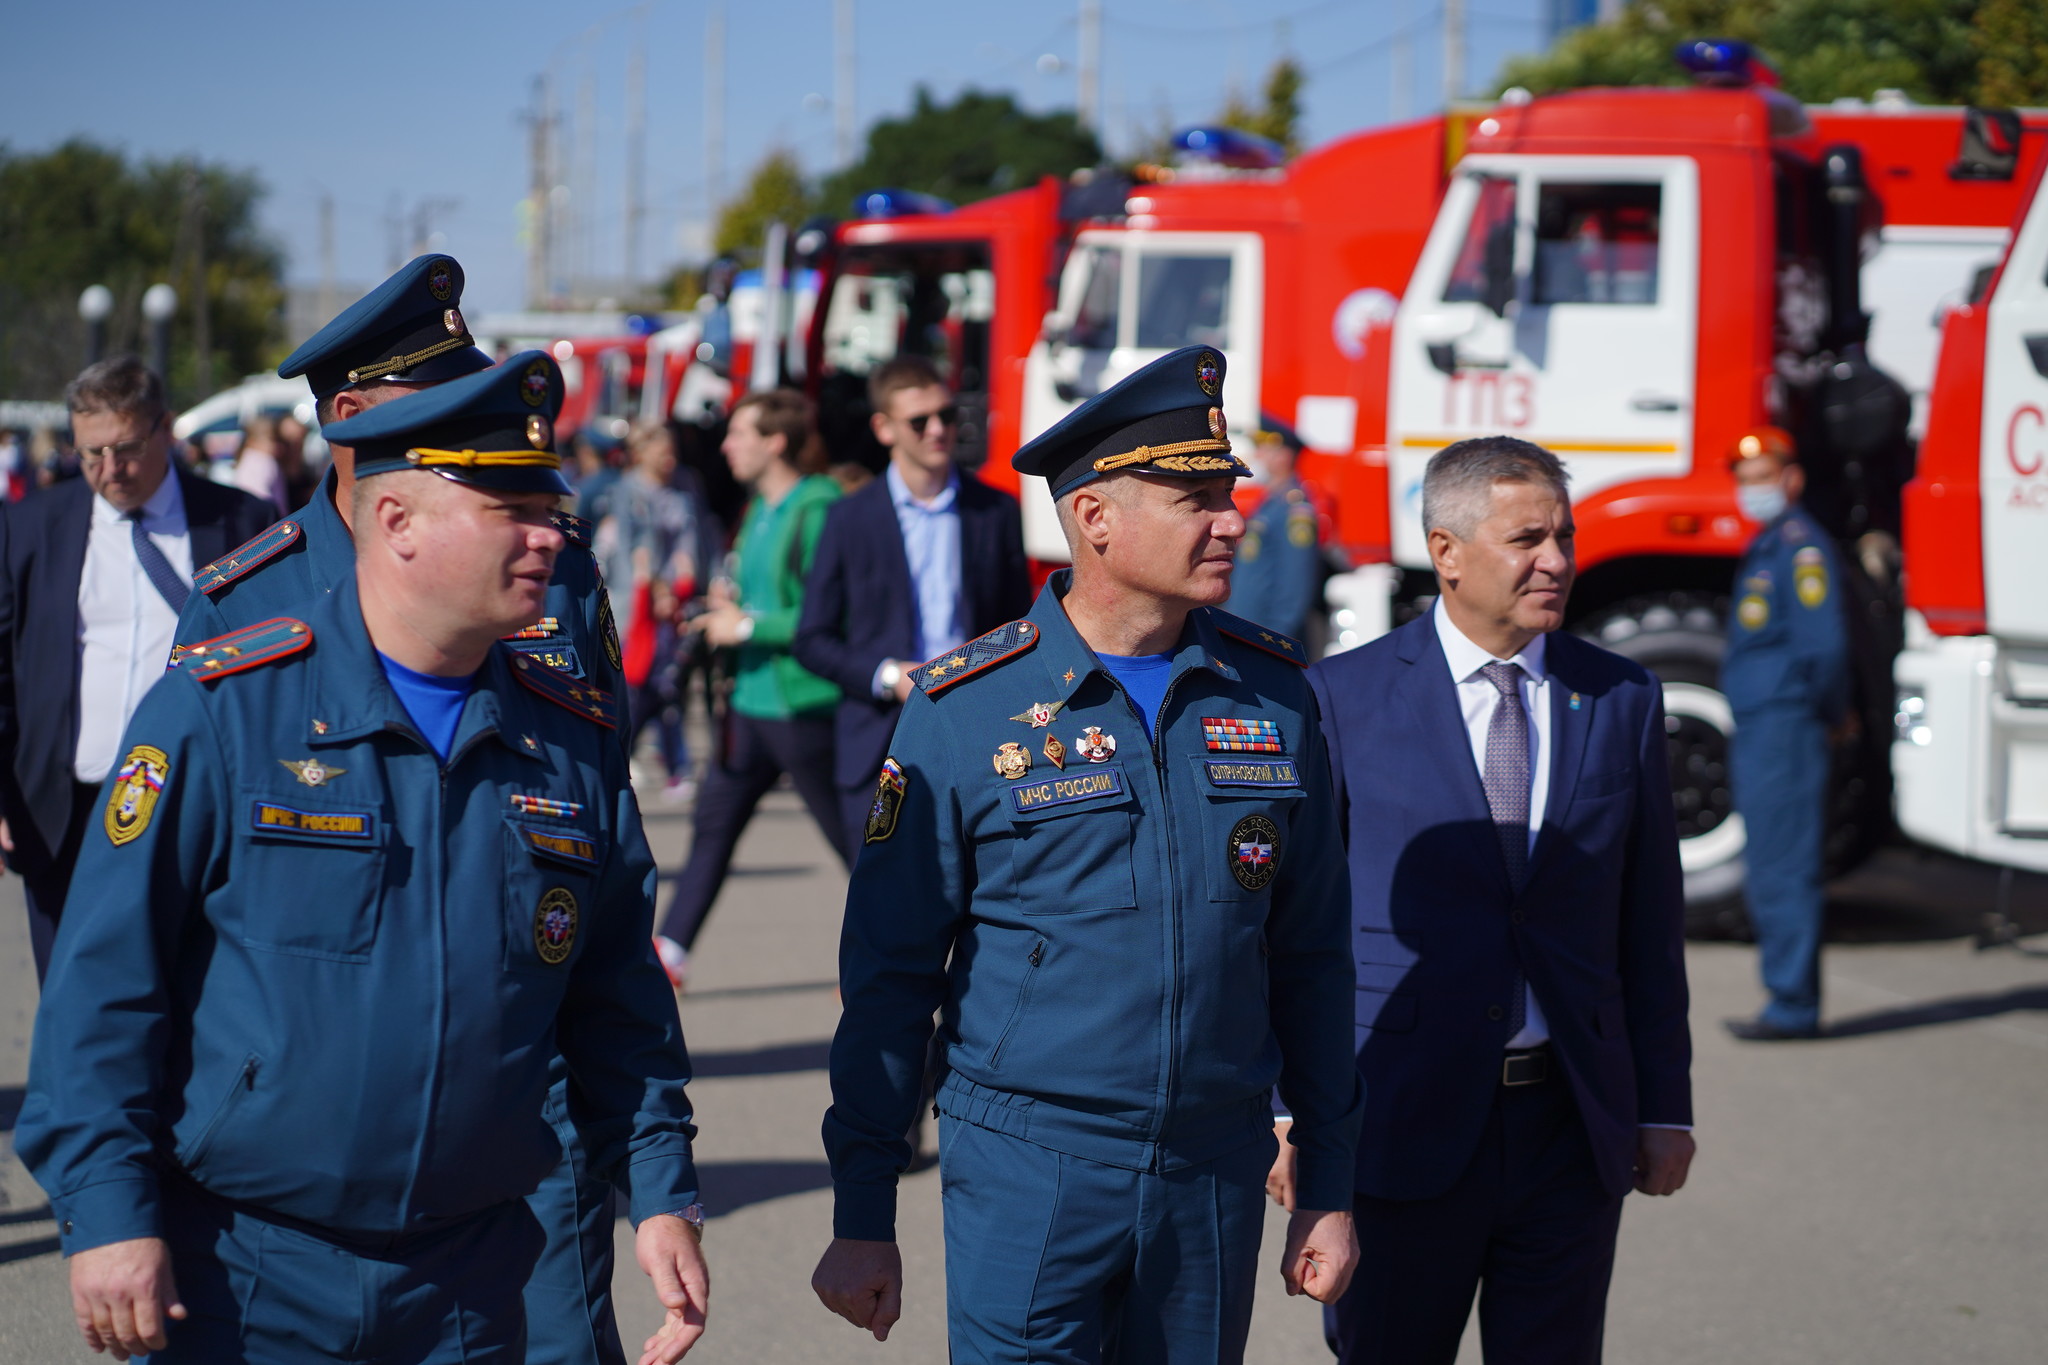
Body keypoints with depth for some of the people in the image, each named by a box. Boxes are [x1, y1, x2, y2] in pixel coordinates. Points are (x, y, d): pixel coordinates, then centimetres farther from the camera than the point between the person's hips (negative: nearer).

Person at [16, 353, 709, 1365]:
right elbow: (105, 979, -9)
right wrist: (107, 1213, -13)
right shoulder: (223, 709, -9)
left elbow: (619, 1008, 12)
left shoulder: (568, 739, 4)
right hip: (238, 1284, -3)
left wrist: (662, 1193, 5)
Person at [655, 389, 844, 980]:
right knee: (712, 822, 10)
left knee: (851, 836, 3)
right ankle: (670, 953, 15)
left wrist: (748, 625, -17)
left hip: (802, 704, -9)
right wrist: (732, 599, 7)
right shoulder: (761, 508, 12)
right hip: (752, 700, 9)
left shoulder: (817, 513, -17)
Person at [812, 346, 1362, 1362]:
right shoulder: (965, 709, -6)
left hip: (1218, 1176, 4)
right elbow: (888, 977, -3)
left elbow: (1311, 960, 10)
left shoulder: (1272, 694, 4)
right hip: (1027, 1168, -3)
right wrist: (863, 1219, -4)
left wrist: (1330, 1190, 9)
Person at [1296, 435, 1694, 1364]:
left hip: (1572, 1131, 3)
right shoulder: (1344, 697, -3)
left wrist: (1666, 1109, 7)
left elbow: (1651, 922, 9)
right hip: (1404, 1127, -2)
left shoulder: (1622, 700, 6)